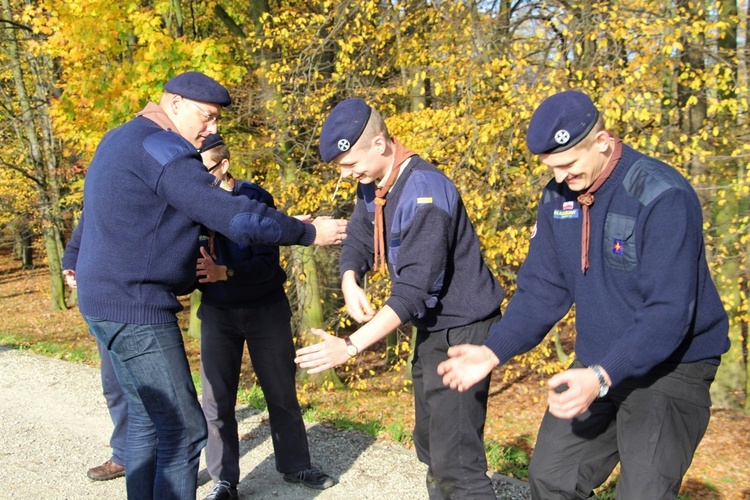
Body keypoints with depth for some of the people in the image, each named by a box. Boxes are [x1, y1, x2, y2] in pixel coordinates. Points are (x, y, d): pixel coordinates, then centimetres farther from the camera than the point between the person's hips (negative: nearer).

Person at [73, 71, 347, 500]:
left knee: (147, 420, 17)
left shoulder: (124, 139, 16)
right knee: (184, 430, -6)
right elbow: (233, 215, -22)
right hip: (136, 307, -11)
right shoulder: (160, 147, -16)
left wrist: (189, 260, 12)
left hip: (108, 302, 11)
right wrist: (309, 232, -13)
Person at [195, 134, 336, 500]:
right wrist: (192, 272, -24)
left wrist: (223, 273, -32)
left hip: (265, 309, -1)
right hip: (217, 313, 2)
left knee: (281, 393, 10)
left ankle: (295, 466, 28)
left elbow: (268, 263, -18)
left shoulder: (254, 197, -13)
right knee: (217, 400, 1)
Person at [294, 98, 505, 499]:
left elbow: (414, 290, -31)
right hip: (431, 326, 9)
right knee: (430, 446, 18)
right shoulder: (372, 186, 2)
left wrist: (351, 346, -34)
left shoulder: (423, 191, -26)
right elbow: (356, 241, 7)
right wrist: (350, 284, -17)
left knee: (455, 459, -10)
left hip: (462, 330, -9)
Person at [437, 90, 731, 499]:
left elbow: (668, 312, -26)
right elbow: (542, 289, 2)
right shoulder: (557, 197, -2)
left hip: (670, 367, -6)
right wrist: (493, 351, -10)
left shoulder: (663, 197, -22)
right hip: (596, 367, 7)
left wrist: (602, 377, -36)